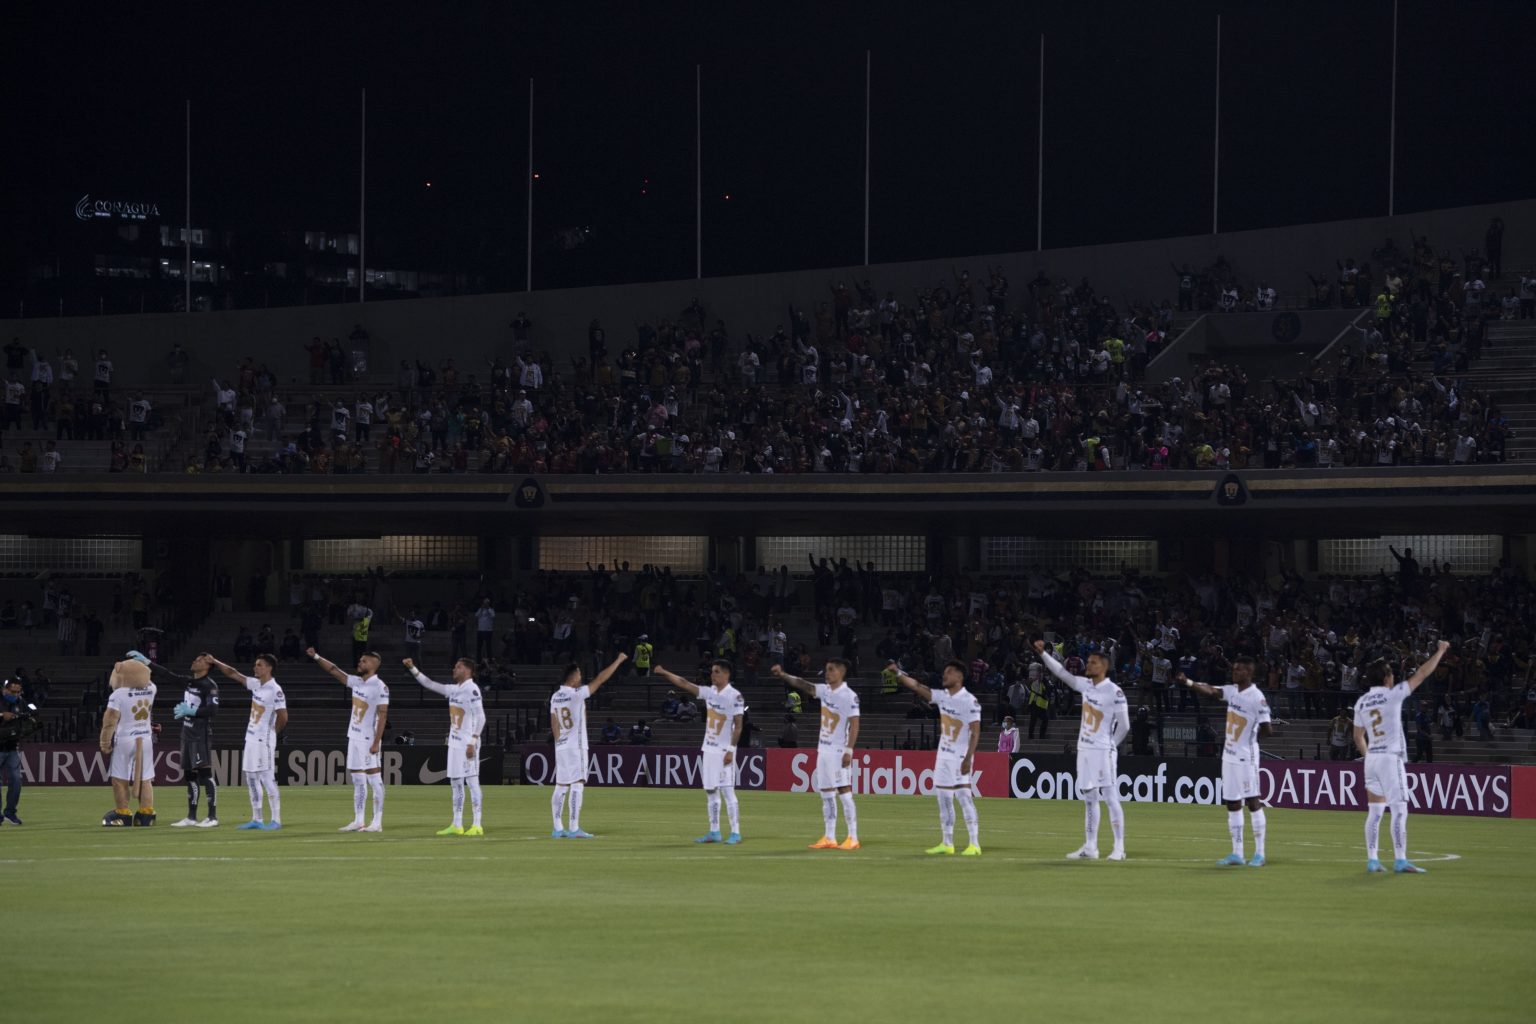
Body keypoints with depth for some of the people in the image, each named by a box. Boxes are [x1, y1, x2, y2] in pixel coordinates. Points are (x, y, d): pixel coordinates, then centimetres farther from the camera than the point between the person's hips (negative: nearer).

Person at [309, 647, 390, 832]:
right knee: (358, 781, 10)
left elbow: (382, 716, -17)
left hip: (369, 739, -8)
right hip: (354, 737, 8)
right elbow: (335, 671, 17)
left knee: (374, 780, -6)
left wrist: (376, 742, -21)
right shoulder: (357, 682, 10)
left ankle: (377, 822, -5)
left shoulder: (379, 687, -13)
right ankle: (358, 821, 14)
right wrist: (316, 658, 10)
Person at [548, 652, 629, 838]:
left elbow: (554, 724, 13)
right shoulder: (576, 694, -13)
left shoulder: (555, 697, 8)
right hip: (576, 746, -7)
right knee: (577, 784, -7)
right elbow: (600, 679, -12)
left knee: (561, 786, 9)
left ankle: (558, 829, 10)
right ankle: (574, 829, -12)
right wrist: (618, 661, -5)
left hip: (561, 747, 7)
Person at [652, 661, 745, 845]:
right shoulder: (709, 692, 9)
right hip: (709, 749, 8)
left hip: (724, 751, -8)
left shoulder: (734, 696, -10)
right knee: (710, 791, 9)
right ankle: (714, 832, 15)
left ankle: (735, 833, -9)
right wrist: (664, 673, 2)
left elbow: (738, 725, -12)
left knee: (727, 791, -10)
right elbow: (685, 684, 9)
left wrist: (731, 750, -17)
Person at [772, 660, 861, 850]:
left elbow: (854, 724, -15)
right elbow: (803, 685, 9)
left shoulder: (849, 695, -12)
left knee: (844, 792, -9)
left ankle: (853, 838, -8)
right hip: (823, 749, 8)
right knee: (826, 795, 8)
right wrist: (783, 675, -5)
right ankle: (829, 838, 11)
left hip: (839, 751, -8)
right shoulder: (825, 690, 10)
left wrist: (849, 751, -21)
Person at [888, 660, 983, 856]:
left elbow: (975, 732, -18)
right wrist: (899, 674, -7)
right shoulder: (942, 696, 6)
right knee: (944, 798, 10)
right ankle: (947, 843, 16)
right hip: (943, 754, 8)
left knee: (964, 796, -13)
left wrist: (968, 758, -24)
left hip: (960, 757, -8)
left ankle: (975, 844, -14)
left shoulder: (969, 701, -15)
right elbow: (918, 687, 4)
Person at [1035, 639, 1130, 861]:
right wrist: (1043, 653, 2)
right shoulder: (1085, 685, 8)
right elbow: (1061, 672, 11)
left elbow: (1124, 725, -9)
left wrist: (1110, 746, 0)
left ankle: (1119, 848, -8)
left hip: (1103, 751, -8)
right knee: (1089, 798, 10)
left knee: (1111, 797, -9)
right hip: (1084, 749, 8)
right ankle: (1090, 847, 13)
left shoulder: (1114, 692, -12)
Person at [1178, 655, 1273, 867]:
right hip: (1229, 754, 8)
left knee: (1253, 801, -4)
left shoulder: (1256, 697, -14)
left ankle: (1259, 854, 0)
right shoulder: (1232, 690, 8)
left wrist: (1249, 739, 0)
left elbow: (1265, 730, -15)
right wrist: (1188, 682, -19)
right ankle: (1237, 854, 13)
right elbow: (1211, 691, -5)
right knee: (1232, 803, 9)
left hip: (1246, 756, -8)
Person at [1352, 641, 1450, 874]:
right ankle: (1400, 861, -11)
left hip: (1371, 759, 7)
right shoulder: (1392, 695, -8)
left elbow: (1358, 737, 16)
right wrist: (1440, 651, 7)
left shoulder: (1361, 703, 9)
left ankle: (1372, 861, 7)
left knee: (1374, 811, 9)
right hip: (1391, 758, -7)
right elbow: (1422, 674, -3)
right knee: (1399, 810, -6)